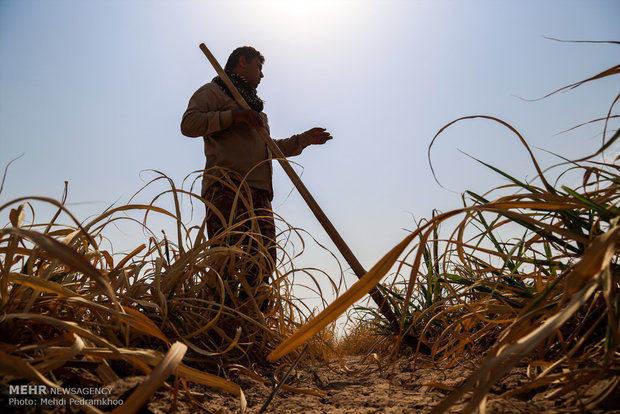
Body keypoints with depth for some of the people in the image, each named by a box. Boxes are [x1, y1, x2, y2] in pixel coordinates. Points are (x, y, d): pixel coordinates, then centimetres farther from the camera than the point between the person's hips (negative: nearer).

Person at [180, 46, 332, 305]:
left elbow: (269, 148, 42)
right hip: (228, 185, -7)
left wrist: (306, 138, 37)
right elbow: (189, 123, -4)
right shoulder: (214, 91, 14)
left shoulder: (254, 105, 39)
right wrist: (233, 115, -10)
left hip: (259, 191, 8)